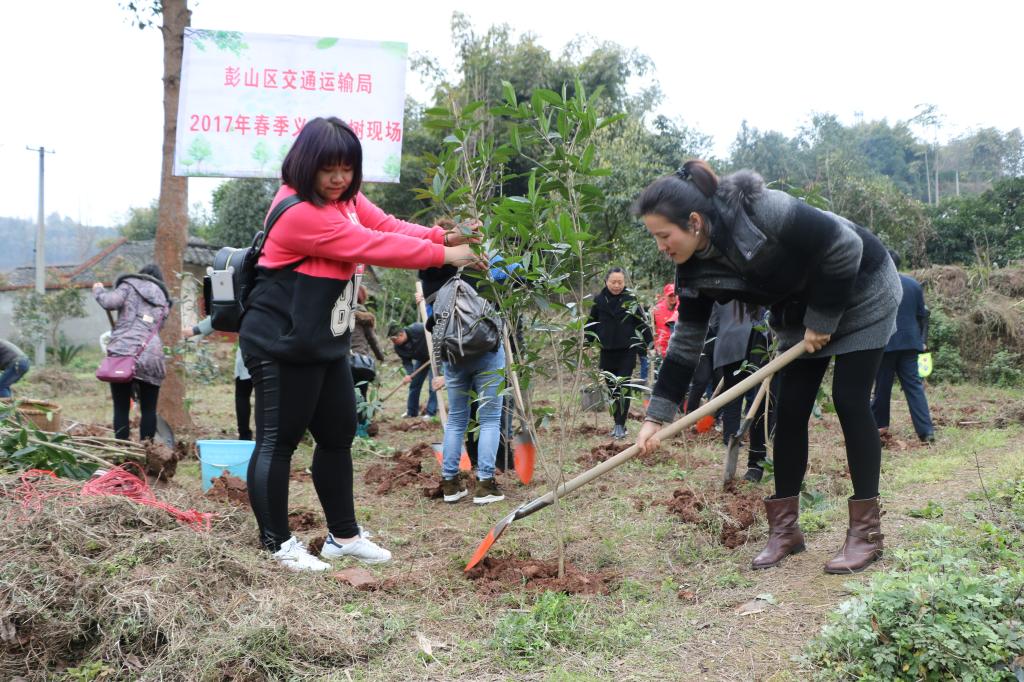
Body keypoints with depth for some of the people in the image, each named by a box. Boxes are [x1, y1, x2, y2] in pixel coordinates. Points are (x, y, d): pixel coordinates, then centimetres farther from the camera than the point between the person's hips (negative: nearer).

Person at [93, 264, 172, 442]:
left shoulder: (129, 286, 9)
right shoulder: (163, 299, 22)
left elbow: (110, 302, -6)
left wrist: (98, 290, 14)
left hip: (122, 353, -2)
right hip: (151, 356, 3)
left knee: (121, 409, 3)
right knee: (148, 410, 8)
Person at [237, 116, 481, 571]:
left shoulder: (345, 198, 7)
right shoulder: (298, 213, -23)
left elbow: (387, 226, 0)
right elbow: (371, 246, -24)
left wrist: (442, 236, -17)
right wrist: (444, 256, -18)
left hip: (326, 345, 10)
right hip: (282, 348, -10)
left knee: (338, 436, 15)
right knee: (277, 441, -1)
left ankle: (343, 536, 27)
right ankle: (277, 544, 10)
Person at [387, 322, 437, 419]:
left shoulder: (418, 329, -34)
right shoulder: (398, 347, -15)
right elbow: (406, 362, -11)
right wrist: (409, 375, -29)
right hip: (421, 359, 6)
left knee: (432, 385, -11)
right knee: (414, 384, 8)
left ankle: (431, 413, -4)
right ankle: (412, 412, 20)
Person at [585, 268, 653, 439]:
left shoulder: (631, 300, -2)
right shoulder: (599, 300, 3)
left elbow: (643, 322, 2)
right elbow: (591, 323, 15)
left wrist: (648, 344, 1)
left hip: (627, 350, -3)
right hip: (607, 351, 3)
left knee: (623, 387, -8)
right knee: (612, 388, 7)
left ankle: (621, 425, -5)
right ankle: (617, 423, 17)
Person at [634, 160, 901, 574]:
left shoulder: (764, 211, -36)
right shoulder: (695, 268, -15)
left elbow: (845, 247, -28)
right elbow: (686, 339, -9)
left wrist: (823, 320, -21)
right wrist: (657, 415, -13)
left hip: (859, 291, -6)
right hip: (802, 309, 6)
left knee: (849, 401, -10)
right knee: (790, 409, 0)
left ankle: (867, 531, -1)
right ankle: (784, 528, 8)